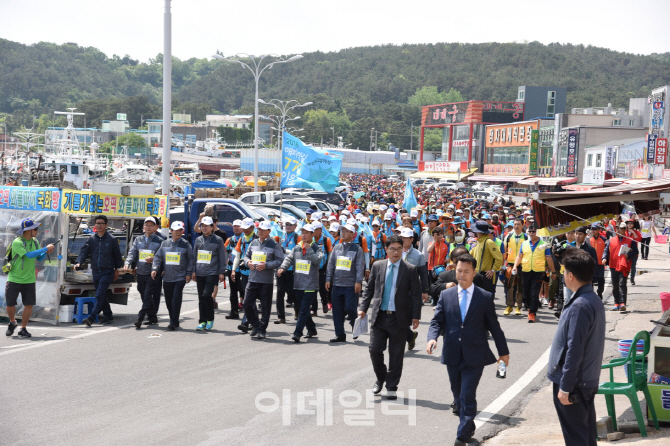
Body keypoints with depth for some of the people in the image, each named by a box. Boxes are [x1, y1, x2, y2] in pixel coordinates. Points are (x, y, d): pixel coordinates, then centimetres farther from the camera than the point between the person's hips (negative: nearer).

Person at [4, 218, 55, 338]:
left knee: (29, 304, -3)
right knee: (10, 304, 3)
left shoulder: (35, 242, 3)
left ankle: (23, 328, 10)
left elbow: (39, 259, 10)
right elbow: (29, 255, -27)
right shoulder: (17, 242, -17)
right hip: (14, 279, -4)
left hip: (29, 280, 4)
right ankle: (12, 322, 31)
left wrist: (46, 253, -9)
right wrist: (45, 248, -23)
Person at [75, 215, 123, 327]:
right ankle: (108, 315, 27)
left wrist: (117, 269, 6)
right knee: (102, 295, 13)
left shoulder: (111, 240, -2)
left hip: (107, 272, -5)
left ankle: (91, 318, -21)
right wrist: (79, 262, -17)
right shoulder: (91, 239, 7)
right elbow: (84, 251, -1)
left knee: (99, 295, -14)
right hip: (96, 271, 5)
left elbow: (117, 255, 5)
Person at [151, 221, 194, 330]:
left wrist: (188, 273, -1)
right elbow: (158, 257, 8)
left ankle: (173, 322, -8)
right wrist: (154, 269, -5)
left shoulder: (185, 244, 2)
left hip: (180, 277, -4)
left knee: (176, 299, -12)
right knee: (168, 300, 9)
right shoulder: (165, 244, 9)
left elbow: (191, 260, 4)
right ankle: (174, 321, 22)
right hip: (167, 277, 4)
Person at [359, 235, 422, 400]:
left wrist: (416, 316, -6)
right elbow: (370, 289, 12)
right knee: (375, 350, 0)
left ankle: (391, 387, 15)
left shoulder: (410, 269, -2)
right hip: (379, 316, 2)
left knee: (396, 354, 4)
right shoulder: (377, 266, 6)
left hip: (399, 318, -2)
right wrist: (363, 308, 4)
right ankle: (380, 379, 24)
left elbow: (416, 294, 0)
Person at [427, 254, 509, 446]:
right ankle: (469, 426, 34)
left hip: (474, 357, -3)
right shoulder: (446, 295, 5)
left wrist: (503, 351, 11)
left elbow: (494, 326, 5)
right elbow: (437, 321, 5)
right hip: (453, 356, 3)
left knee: (467, 397, -9)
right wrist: (432, 337, -16)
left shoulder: (485, 297, 0)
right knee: (458, 395, 14)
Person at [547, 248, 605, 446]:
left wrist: (565, 387, -19)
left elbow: (574, 350, -24)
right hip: (589, 381, 9)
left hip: (574, 383, -9)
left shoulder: (579, 306, -23)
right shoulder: (594, 300, 7)